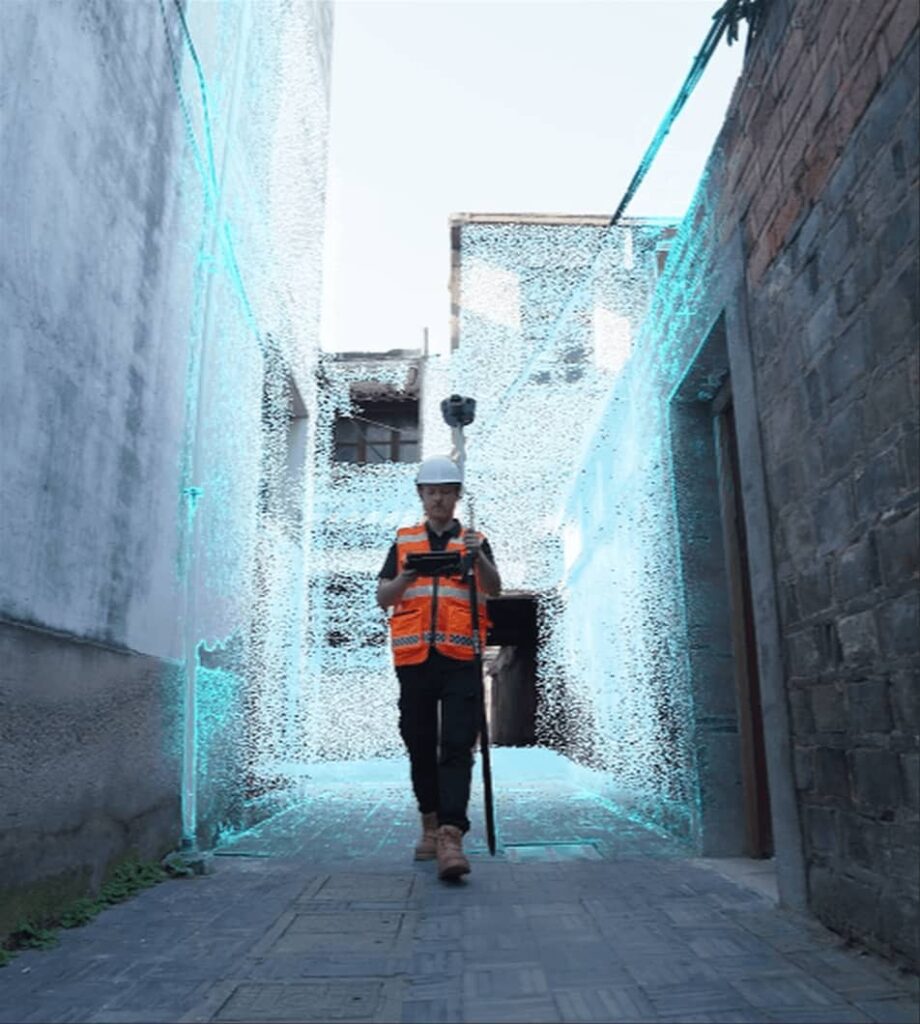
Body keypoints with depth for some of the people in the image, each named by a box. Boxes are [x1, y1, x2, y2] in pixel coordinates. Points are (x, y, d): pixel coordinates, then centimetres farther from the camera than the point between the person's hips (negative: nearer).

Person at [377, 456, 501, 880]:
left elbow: (494, 589, -4)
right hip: (414, 657, 2)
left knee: (457, 748, -9)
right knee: (420, 745, 10)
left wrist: (478, 557, -24)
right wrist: (406, 577, -12)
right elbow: (382, 598, 9)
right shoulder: (404, 541, 15)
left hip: (461, 658, -2)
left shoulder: (473, 540, 12)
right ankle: (430, 825, 25)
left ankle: (451, 838, -13)